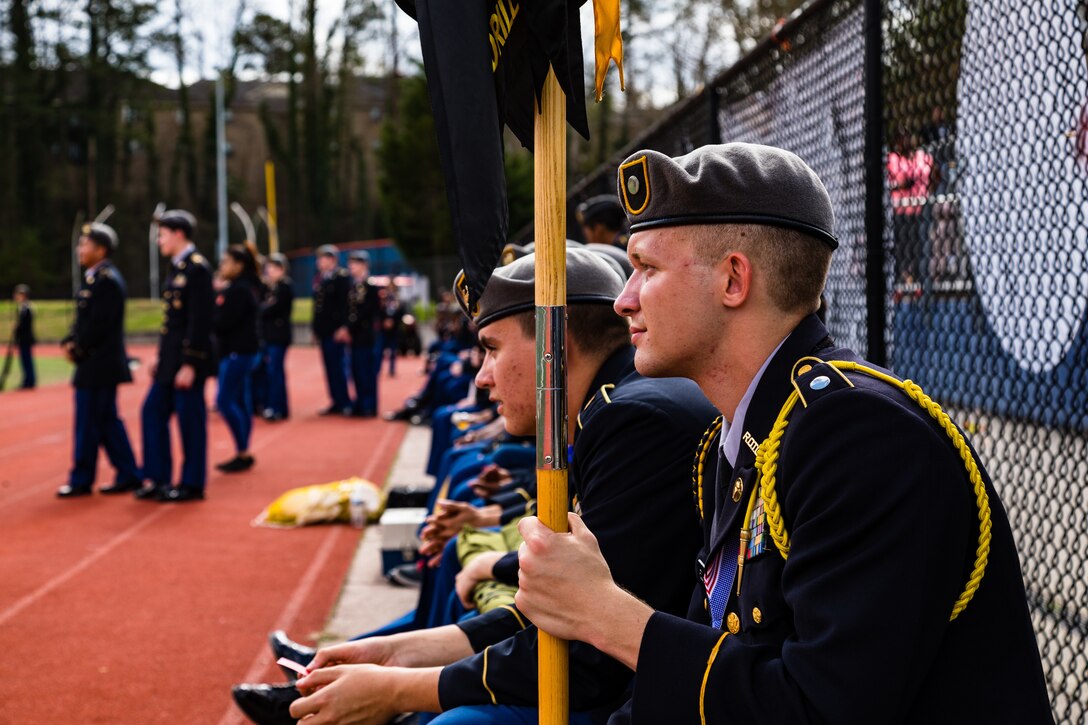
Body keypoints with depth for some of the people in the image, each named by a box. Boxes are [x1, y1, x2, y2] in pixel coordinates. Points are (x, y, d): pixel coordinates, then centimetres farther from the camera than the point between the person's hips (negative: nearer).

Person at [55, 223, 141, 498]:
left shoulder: (107, 281, -16)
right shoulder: (92, 278, 14)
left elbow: (99, 324, -21)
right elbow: (83, 319, 17)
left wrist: (78, 350, -13)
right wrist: (70, 342, 3)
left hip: (99, 364, -10)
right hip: (95, 364, 10)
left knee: (89, 422, -2)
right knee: (106, 421, 12)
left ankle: (81, 480, 7)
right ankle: (128, 475, 17)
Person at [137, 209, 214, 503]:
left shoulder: (197, 268, -15)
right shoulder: (178, 267, 14)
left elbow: (200, 320, -19)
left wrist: (189, 365, -21)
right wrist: (161, 358, 18)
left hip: (188, 359, -10)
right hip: (170, 358, 10)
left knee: (190, 420, -1)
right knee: (153, 412, 11)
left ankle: (192, 484, 9)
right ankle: (158, 479, 18)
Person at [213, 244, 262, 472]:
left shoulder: (238, 291, -16)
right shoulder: (242, 287, 16)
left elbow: (222, 323, -21)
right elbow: (226, 319, 16)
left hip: (237, 352, -10)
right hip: (240, 351, 10)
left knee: (224, 401, -10)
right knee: (239, 401, 11)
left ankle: (243, 453, -7)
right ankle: (243, 454, 14)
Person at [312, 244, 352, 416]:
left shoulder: (341, 277, -10)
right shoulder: (319, 278, 15)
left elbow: (345, 303, -17)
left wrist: (343, 327, -24)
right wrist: (316, 328, 16)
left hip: (336, 331, -8)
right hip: (323, 330, 8)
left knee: (336, 366, -6)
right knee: (330, 367, 10)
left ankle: (345, 403, 1)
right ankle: (336, 402, 15)